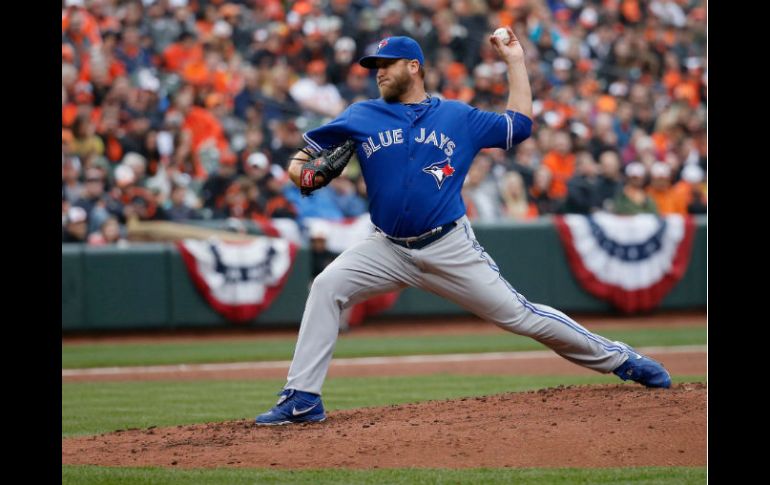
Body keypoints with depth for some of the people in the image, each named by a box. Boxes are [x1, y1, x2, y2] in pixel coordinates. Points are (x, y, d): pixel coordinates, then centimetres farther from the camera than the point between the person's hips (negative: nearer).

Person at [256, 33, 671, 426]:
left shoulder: (458, 117, 7)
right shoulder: (361, 117, 6)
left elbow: (519, 125, 11)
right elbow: (305, 154, 8)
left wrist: (515, 61, 11)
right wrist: (300, 169, -15)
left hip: (450, 249, -1)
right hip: (387, 249, 1)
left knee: (519, 314, -1)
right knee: (327, 286, -21)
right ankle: (301, 400, -19)